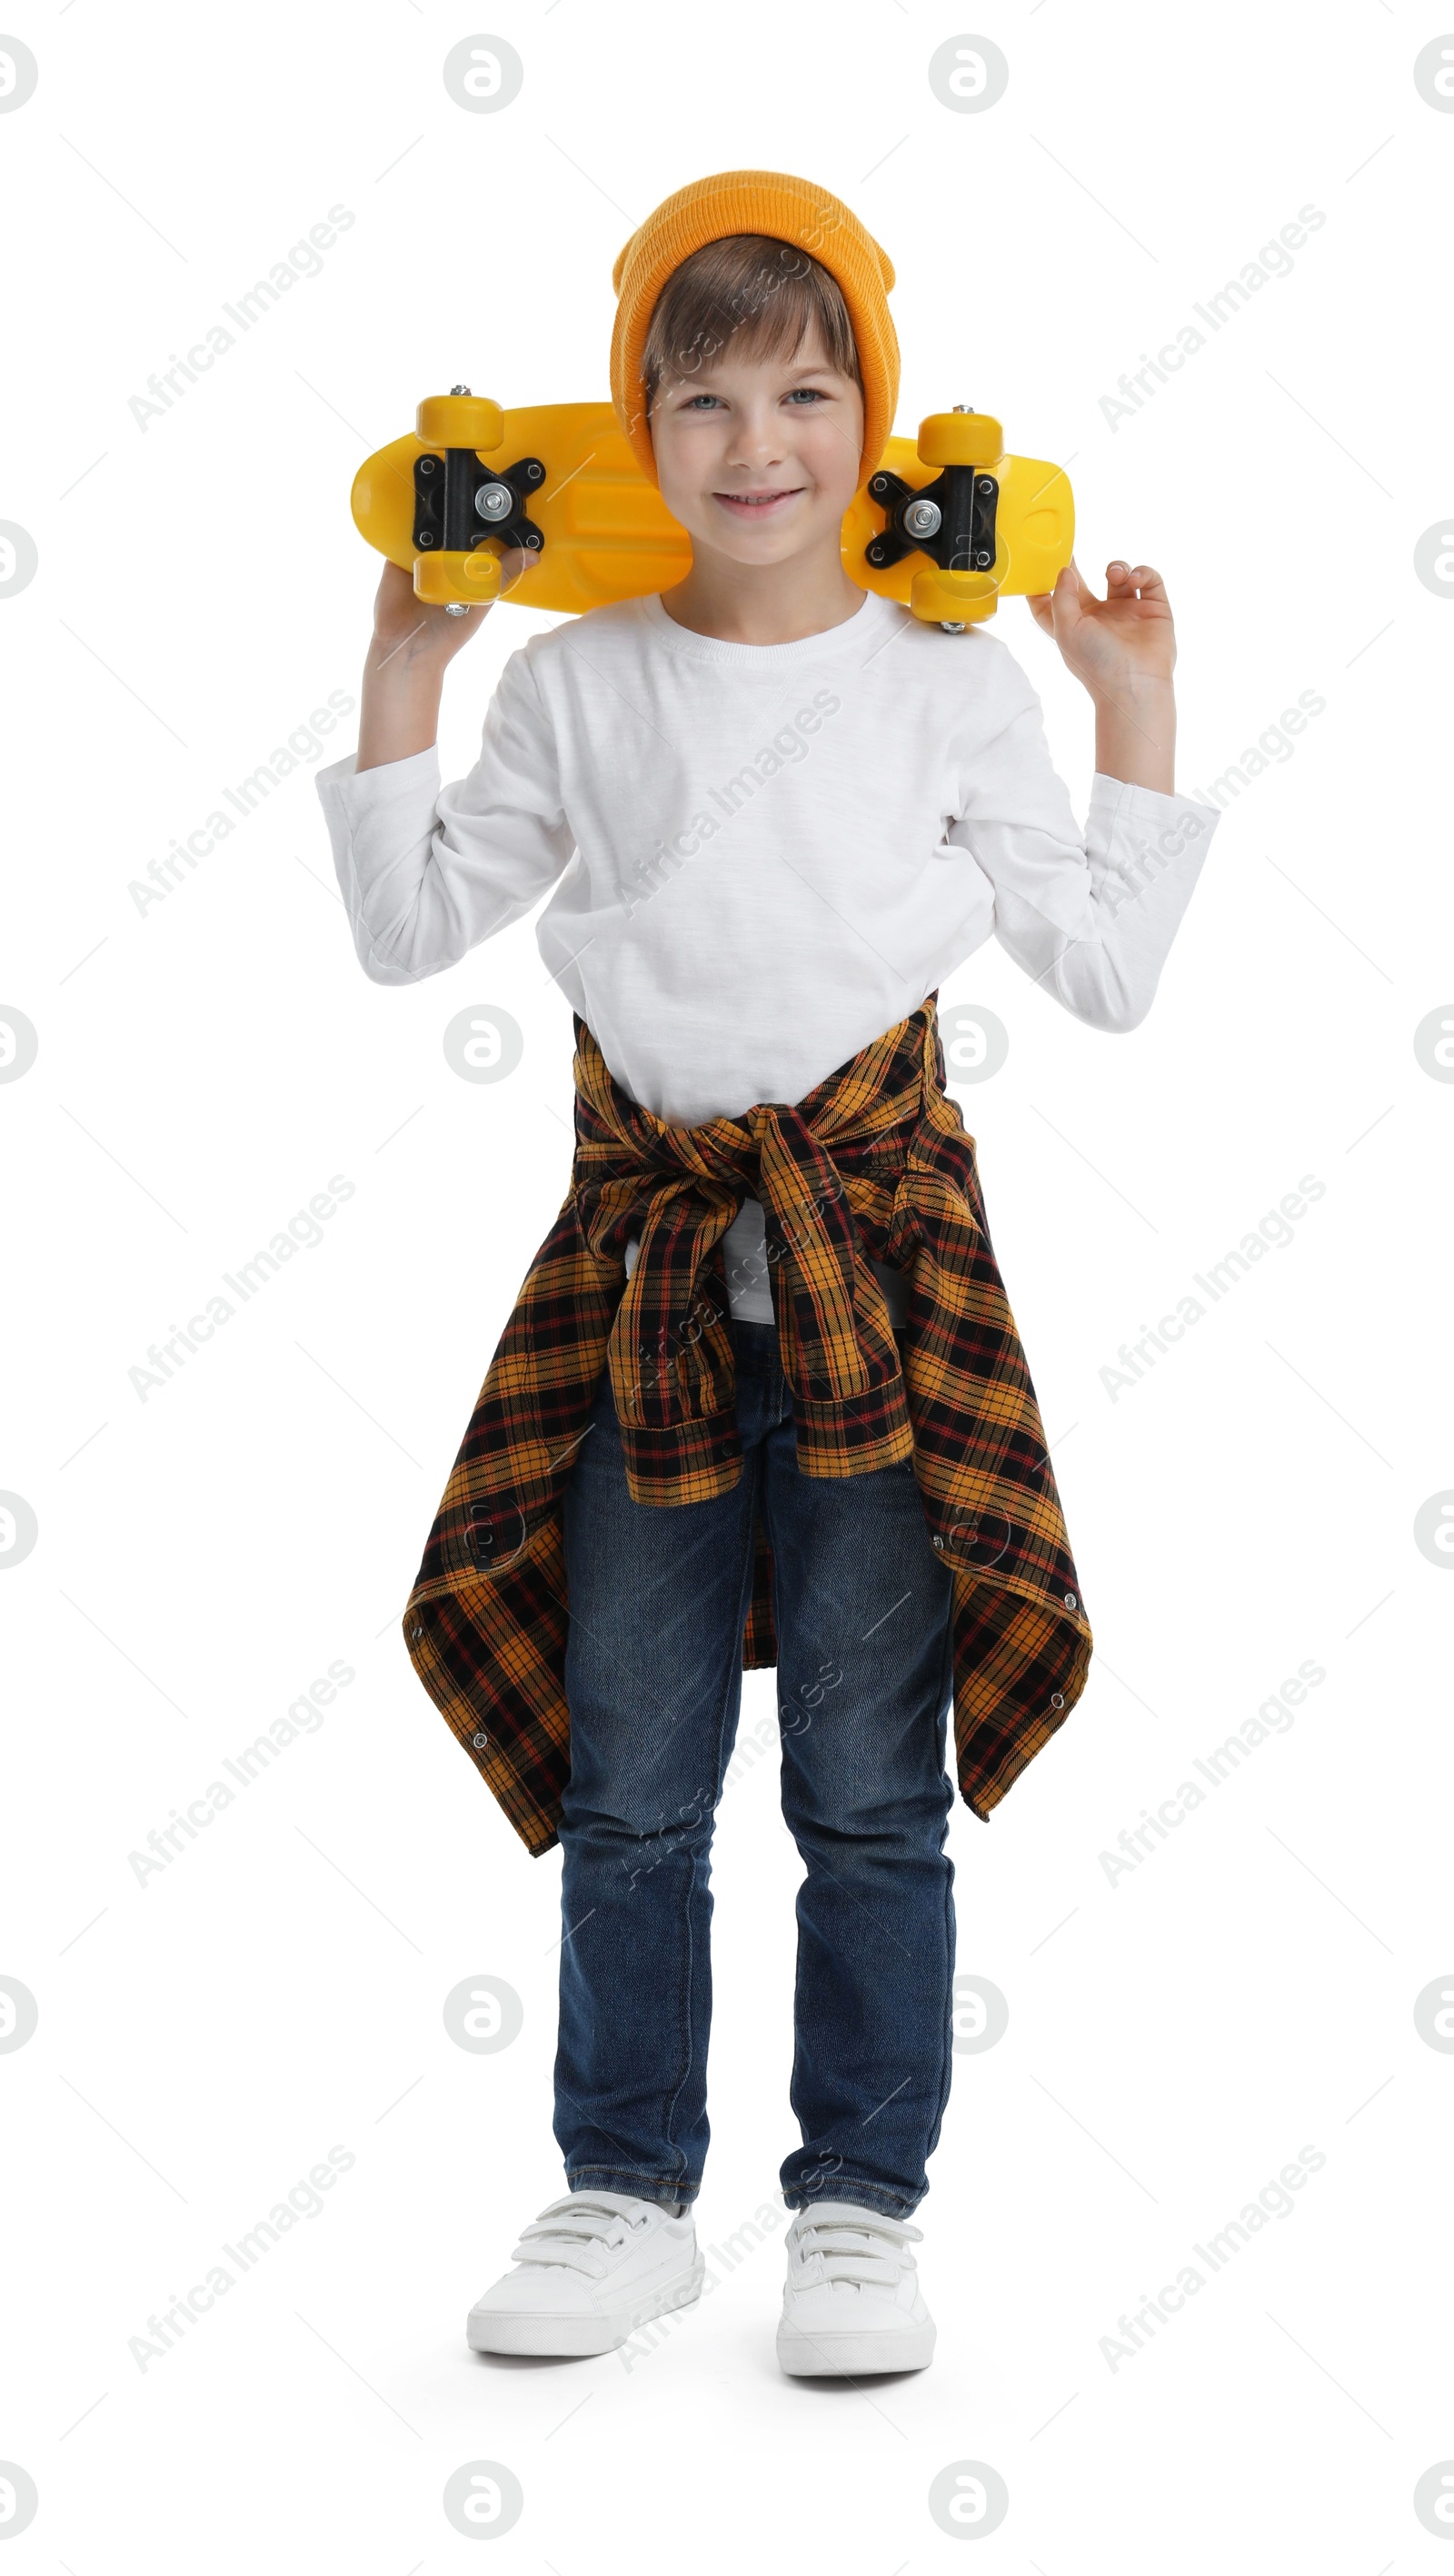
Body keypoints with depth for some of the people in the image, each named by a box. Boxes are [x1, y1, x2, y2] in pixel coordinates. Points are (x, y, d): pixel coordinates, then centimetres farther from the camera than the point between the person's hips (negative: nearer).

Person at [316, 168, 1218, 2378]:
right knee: (627, 1785, 6)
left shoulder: (951, 680, 2)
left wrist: (1137, 711, 1)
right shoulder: (577, 683, 5)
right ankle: (630, 2197, 20)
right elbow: (407, 934, 8)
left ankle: (862, 2207, 17)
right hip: (643, 1271, 2)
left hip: (879, 1245, -1)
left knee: (873, 1790, 4)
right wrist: (404, 668, 4)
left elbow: (1108, 976, 4)